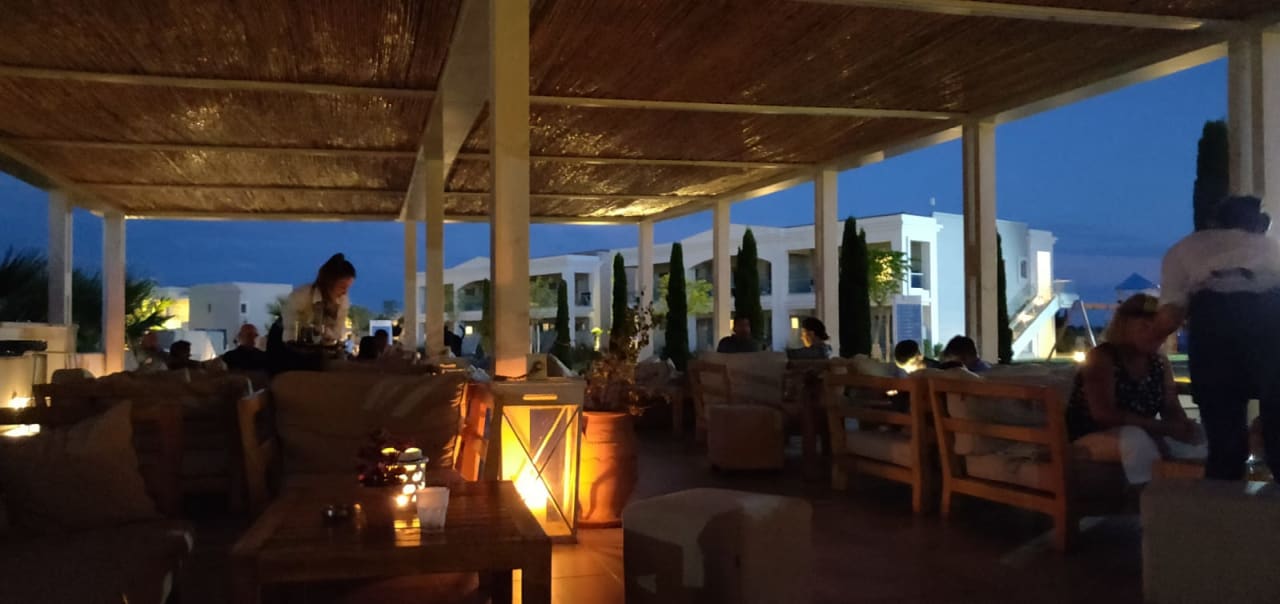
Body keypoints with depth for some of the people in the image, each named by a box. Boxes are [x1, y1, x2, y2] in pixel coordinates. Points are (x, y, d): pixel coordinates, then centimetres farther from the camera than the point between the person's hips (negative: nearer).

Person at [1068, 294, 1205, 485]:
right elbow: (1104, 414, -29)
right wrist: (1164, 428, -31)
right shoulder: (1101, 358, -18)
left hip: (1143, 434, 7)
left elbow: (1172, 409, 0)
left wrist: (1185, 427, -26)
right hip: (1093, 435, -7)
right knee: (1135, 438, -36)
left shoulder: (1160, 363, 5)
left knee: (1197, 439, -10)